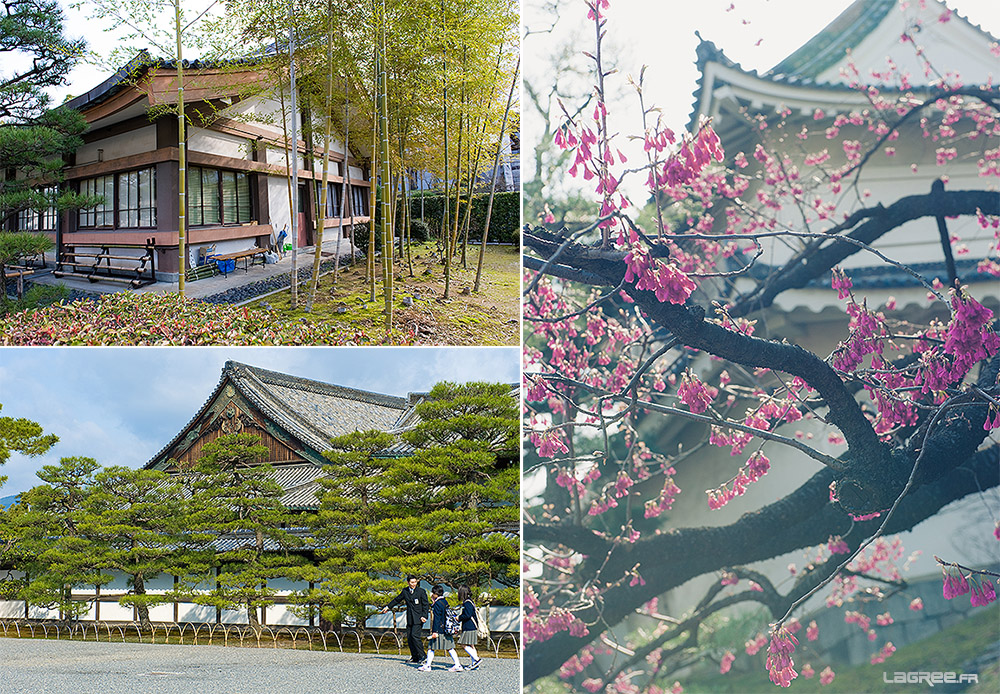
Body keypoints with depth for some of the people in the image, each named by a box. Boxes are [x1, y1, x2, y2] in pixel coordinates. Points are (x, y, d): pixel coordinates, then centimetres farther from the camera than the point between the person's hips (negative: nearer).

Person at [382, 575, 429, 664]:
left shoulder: (421, 591, -4)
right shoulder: (405, 591, 9)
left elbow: (426, 604, -3)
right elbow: (397, 599, 23)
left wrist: (424, 616, -13)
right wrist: (388, 607, 27)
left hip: (418, 619, -6)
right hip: (410, 619, 6)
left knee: (415, 635, -18)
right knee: (409, 638, 3)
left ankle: (422, 656, -9)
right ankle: (415, 657, 12)